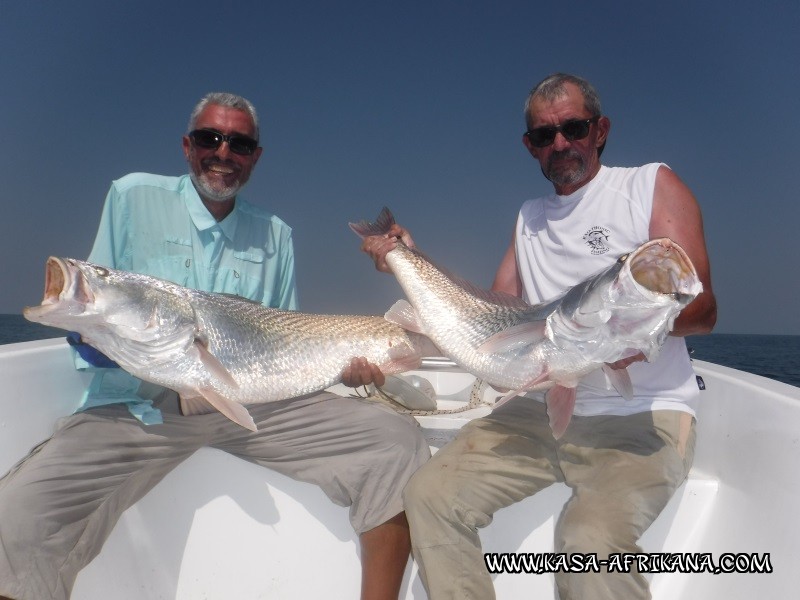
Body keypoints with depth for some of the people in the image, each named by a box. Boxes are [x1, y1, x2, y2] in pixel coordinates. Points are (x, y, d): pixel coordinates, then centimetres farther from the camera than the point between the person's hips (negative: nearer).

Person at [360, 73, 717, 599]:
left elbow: (702, 308, -5)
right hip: (543, 409, 5)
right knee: (431, 494, -13)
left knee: (590, 535, -31)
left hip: (643, 416, -4)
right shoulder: (529, 218, 17)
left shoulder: (652, 185, 2)